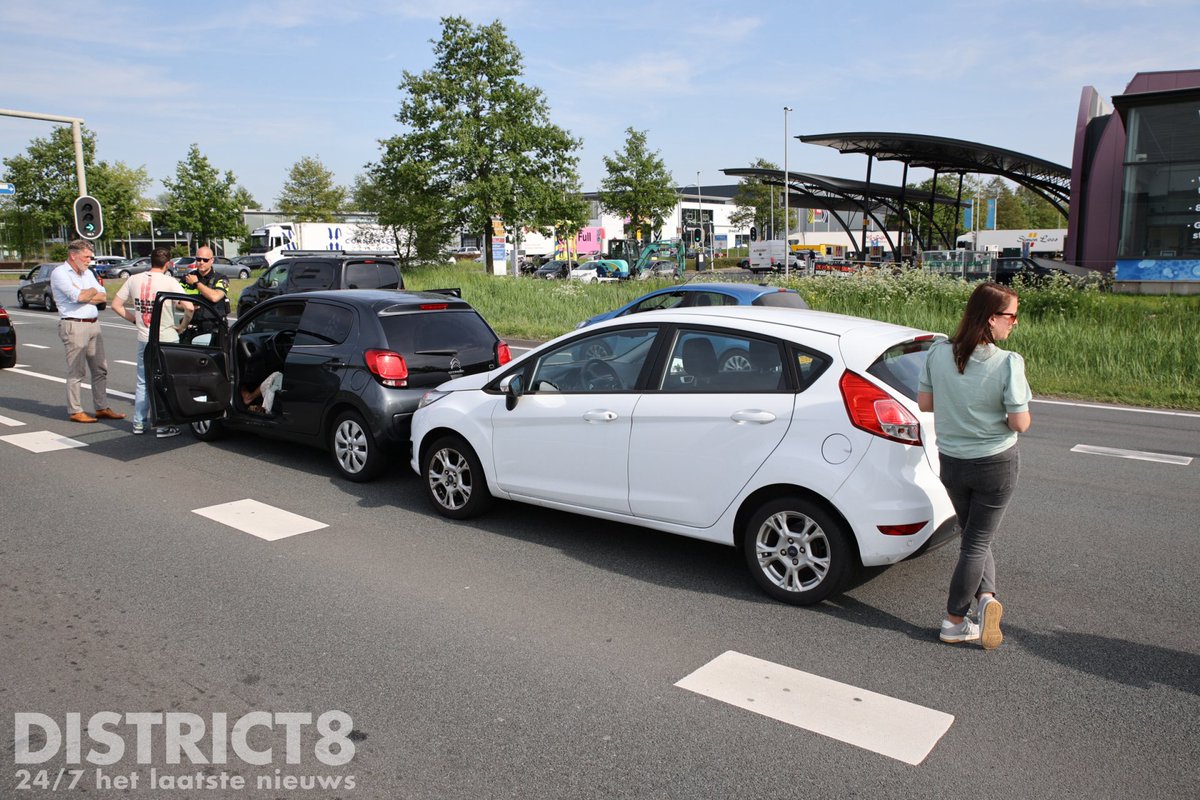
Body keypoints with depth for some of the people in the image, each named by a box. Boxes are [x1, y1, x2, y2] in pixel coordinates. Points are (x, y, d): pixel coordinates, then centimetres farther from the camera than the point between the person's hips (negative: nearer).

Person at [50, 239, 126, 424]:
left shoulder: (88, 273, 18)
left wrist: (84, 295, -7)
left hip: (93, 324, 8)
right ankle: (75, 411, 3)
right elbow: (79, 296, -18)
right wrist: (92, 291, 1)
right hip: (74, 325, -8)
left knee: (100, 368, 8)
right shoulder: (60, 273, -5)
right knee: (76, 371, -4)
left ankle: (102, 407, 15)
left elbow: (104, 297, 8)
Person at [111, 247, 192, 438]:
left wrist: (134, 318, 13)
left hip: (144, 339, 5)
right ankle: (164, 426, 5)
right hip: (166, 340, -5)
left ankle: (138, 423, 22)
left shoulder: (134, 280, 3)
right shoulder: (169, 282, -13)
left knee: (143, 382, 16)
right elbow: (188, 307, -23)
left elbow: (116, 305, 7)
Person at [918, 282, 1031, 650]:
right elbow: (1020, 423, -16)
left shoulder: (939, 353, -9)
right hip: (996, 464, -3)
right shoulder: (1008, 363, -20)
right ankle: (954, 622, 18)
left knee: (974, 536, 24)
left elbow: (924, 403, 0)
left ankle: (985, 597, 9)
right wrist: (1012, 410, 4)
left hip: (951, 463, 3)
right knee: (977, 542, 10)